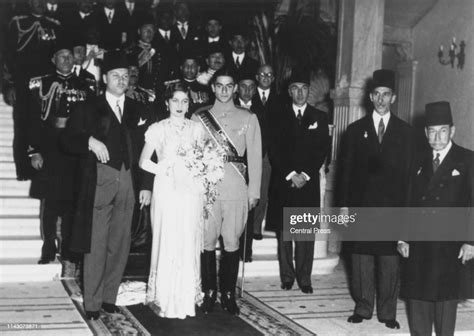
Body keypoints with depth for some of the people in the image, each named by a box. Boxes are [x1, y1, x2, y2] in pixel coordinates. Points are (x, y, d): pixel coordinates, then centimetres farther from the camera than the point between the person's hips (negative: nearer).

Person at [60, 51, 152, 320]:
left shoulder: (138, 110, 13)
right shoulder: (89, 109, 9)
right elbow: (68, 139, 3)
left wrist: (147, 185, 3)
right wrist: (90, 141, -15)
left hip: (128, 182, 3)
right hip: (99, 181, -3)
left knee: (120, 244, 5)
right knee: (97, 243, -3)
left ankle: (109, 297, 16)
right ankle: (92, 303, 4)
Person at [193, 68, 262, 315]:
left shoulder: (248, 118, 9)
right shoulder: (199, 117, 8)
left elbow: (254, 156, 8)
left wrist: (254, 191, 4)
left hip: (236, 189, 0)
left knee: (232, 242, 2)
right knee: (207, 241, 1)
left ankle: (228, 294, 13)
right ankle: (209, 293, 13)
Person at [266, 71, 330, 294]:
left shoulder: (319, 118, 10)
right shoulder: (279, 117, 7)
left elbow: (322, 150, 4)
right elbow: (274, 150, 1)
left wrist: (305, 175, -8)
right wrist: (290, 174, -8)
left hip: (308, 183, 0)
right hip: (283, 182, 0)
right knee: (283, 231, 1)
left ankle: (304, 278, 4)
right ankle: (287, 276, 10)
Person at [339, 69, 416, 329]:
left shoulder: (405, 132, 7)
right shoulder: (356, 129, 8)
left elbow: (408, 171, 4)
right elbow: (346, 169, 6)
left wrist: (406, 207, -3)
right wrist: (344, 204, 0)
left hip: (393, 206, 0)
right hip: (361, 204, 1)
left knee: (390, 260, 0)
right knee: (361, 258, 4)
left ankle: (388, 312, 10)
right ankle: (362, 308, 15)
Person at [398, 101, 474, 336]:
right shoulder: (420, 163, 13)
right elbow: (410, 203, 12)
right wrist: (402, 238, 5)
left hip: (450, 248, -4)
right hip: (418, 246, 4)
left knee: (446, 299, 1)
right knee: (416, 299, 6)